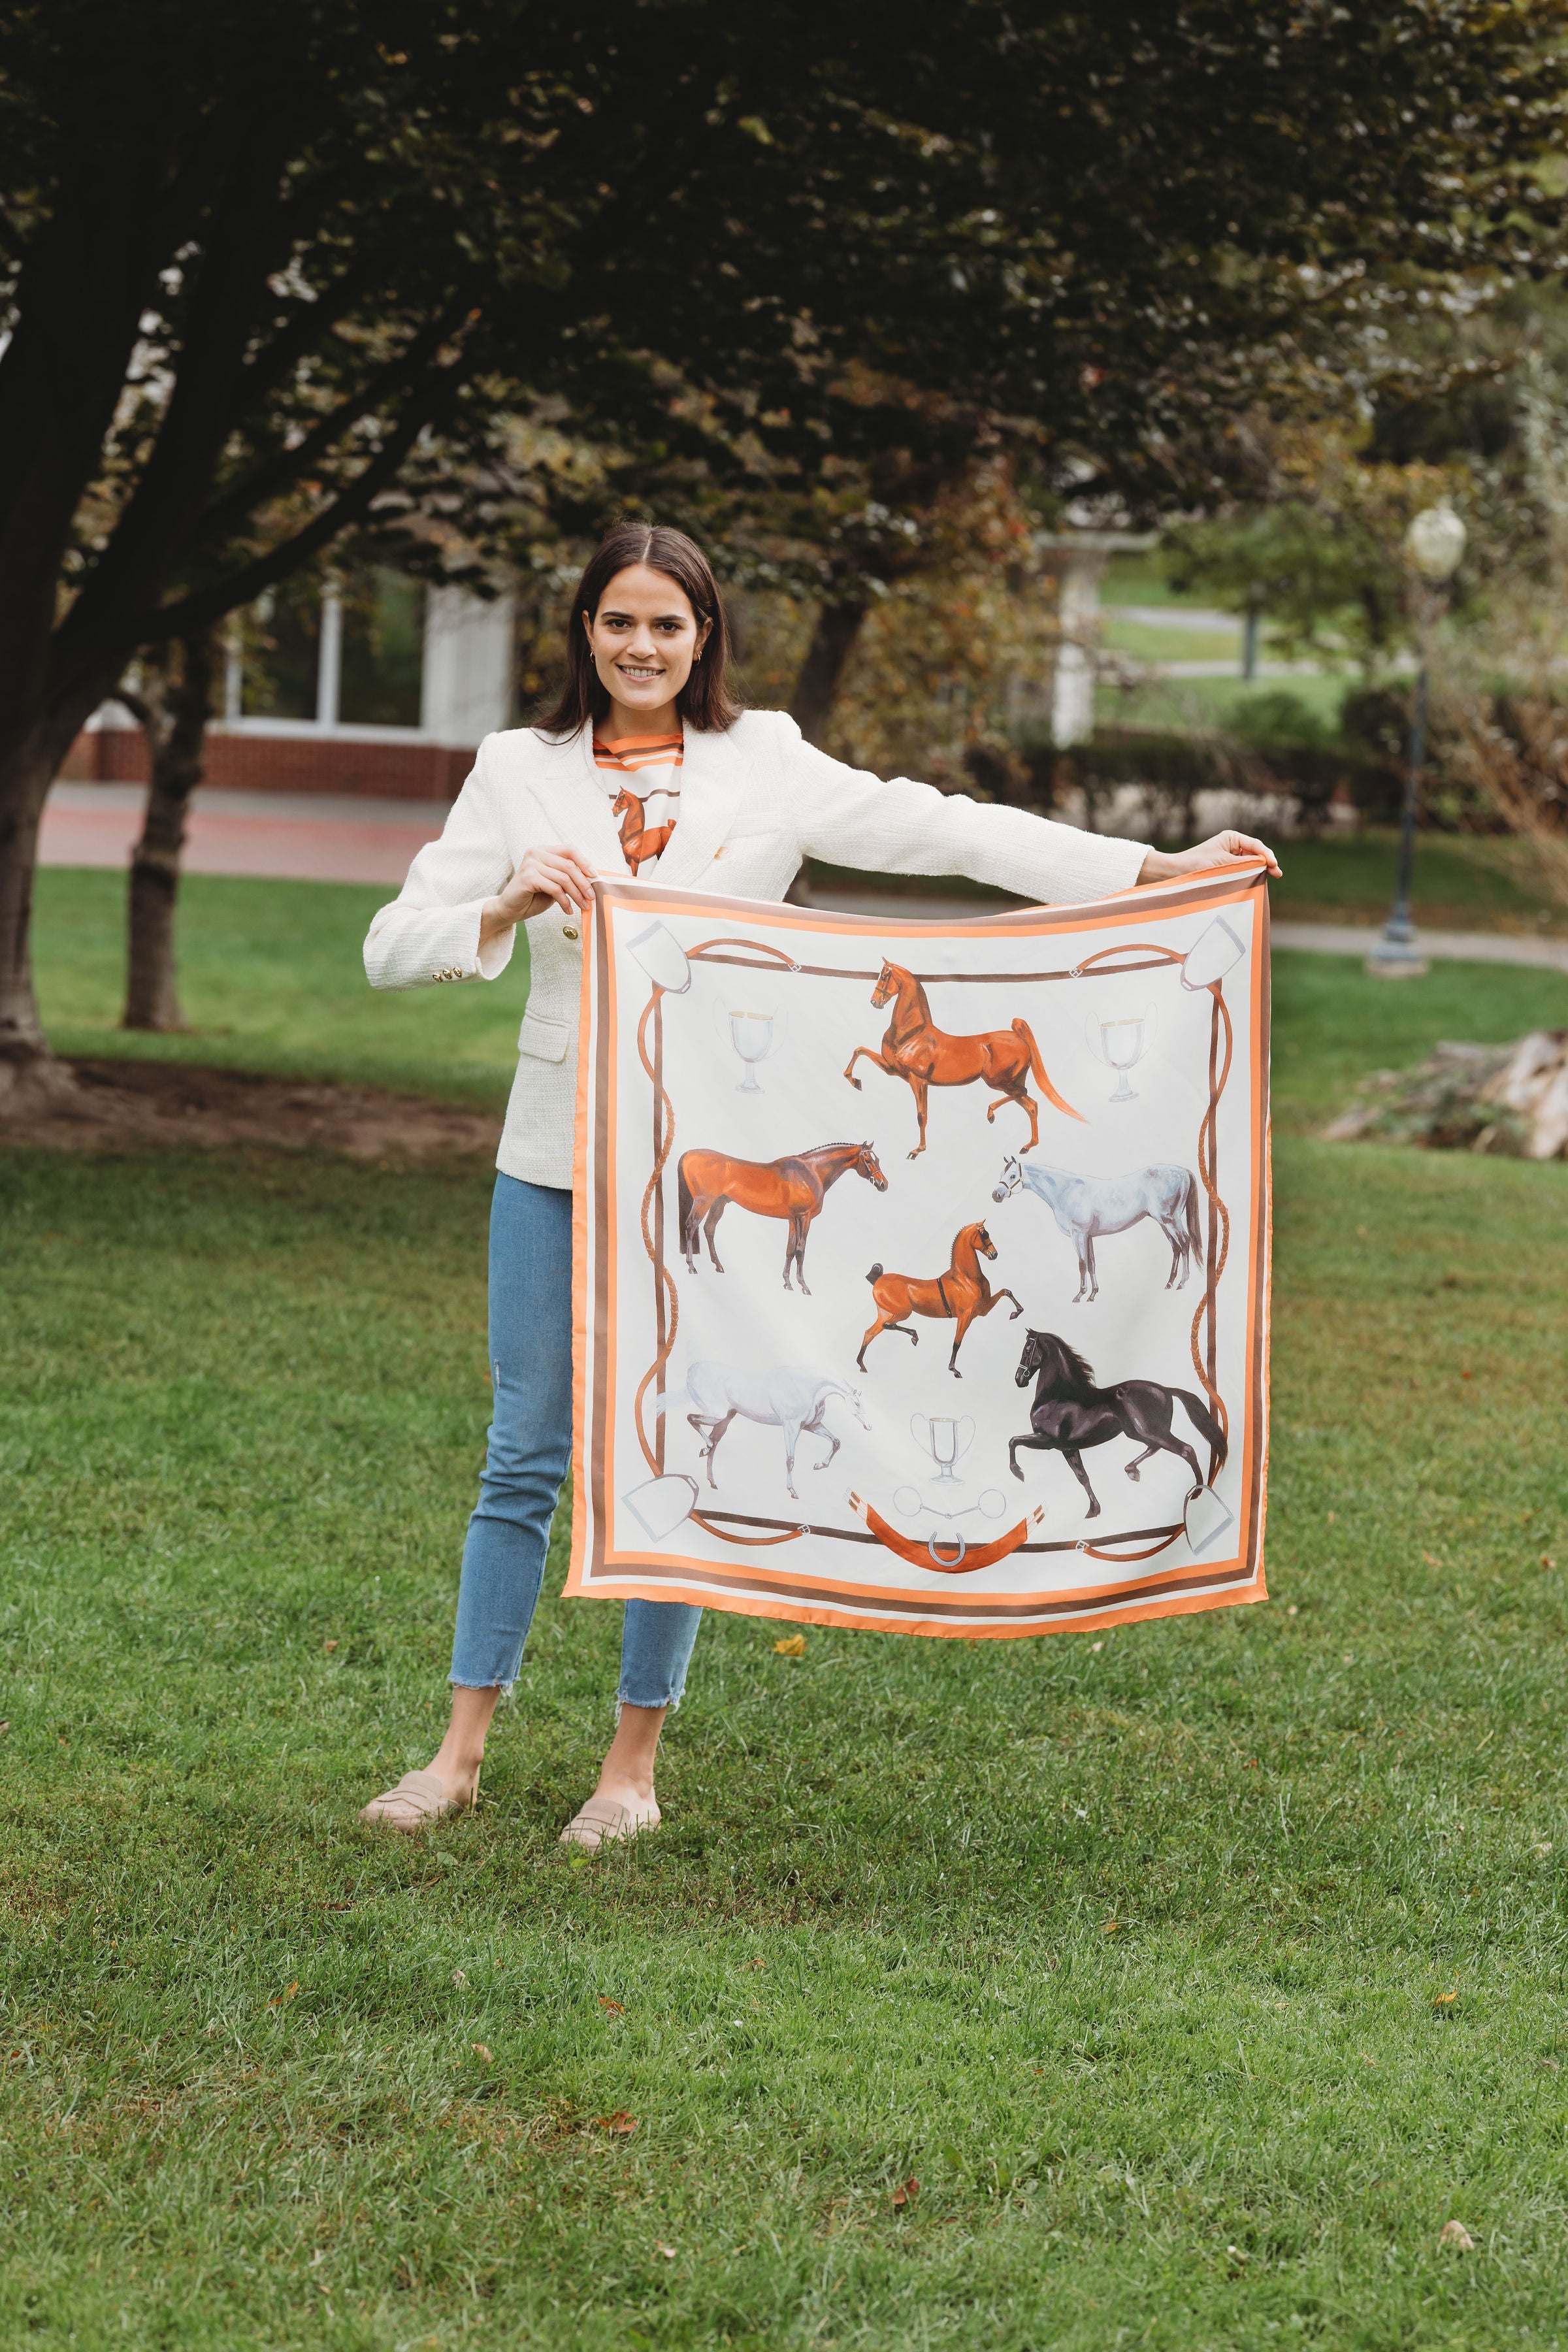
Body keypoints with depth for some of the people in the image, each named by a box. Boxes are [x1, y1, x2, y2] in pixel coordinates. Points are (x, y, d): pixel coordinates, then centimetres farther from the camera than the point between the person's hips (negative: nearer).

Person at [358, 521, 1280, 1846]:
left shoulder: (764, 768, 2)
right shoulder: (519, 772, 3)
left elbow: (944, 834, -2)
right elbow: (392, 949, -1)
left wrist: (1156, 870, -7)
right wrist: (508, 907, -20)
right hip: (556, 1153, 1)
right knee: (526, 1454, 5)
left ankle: (635, 1762, 15)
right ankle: (462, 1751, 14)